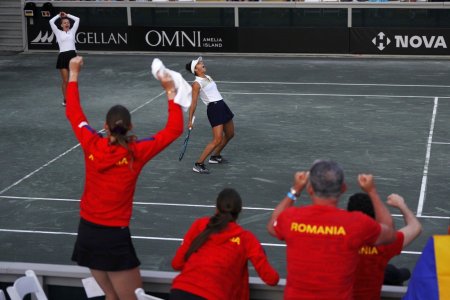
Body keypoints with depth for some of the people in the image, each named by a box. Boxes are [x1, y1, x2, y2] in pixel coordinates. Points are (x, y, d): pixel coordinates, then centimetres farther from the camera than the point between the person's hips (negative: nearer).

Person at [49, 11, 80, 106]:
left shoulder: (72, 31, 12)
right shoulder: (58, 33, 7)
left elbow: (77, 20, 8)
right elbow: (51, 22, -2)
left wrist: (67, 15, 16)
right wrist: (59, 15, 12)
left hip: (73, 55, 2)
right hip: (63, 56, -2)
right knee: (65, 80, 1)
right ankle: (65, 100, 13)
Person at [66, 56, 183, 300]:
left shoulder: (92, 146, -5)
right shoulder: (136, 152, -12)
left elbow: (73, 113, 11)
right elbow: (174, 130, -4)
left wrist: (73, 74, 20)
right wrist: (170, 92, 0)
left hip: (87, 230, 5)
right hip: (114, 235, -5)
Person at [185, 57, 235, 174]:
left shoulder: (208, 77, 14)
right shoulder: (196, 83, -9)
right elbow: (193, 103, -10)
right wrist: (190, 120, -12)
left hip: (222, 105, 9)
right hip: (214, 108, -9)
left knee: (230, 134, 19)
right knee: (217, 140, -16)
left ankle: (215, 156, 36)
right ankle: (198, 164, -11)